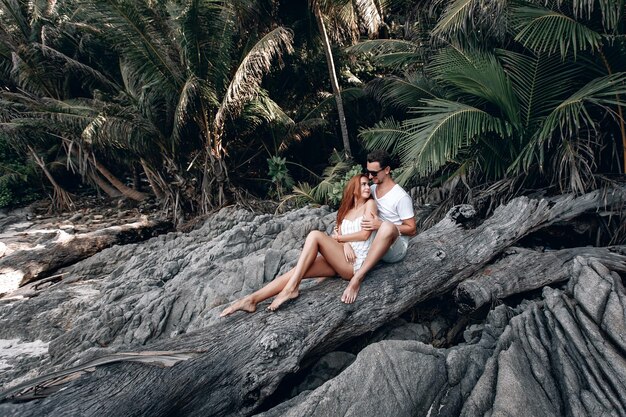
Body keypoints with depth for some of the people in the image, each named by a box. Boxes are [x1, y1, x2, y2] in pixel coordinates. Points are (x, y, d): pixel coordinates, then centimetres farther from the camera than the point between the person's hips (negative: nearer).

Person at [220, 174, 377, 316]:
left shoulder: (369, 204, 6)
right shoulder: (345, 210, 22)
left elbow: (365, 234, -5)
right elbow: (339, 235, 9)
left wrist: (338, 237, 4)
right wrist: (345, 244, -13)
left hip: (357, 262, -5)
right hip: (340, 261, 5)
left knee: (315, 235, -25)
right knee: (297, 271, -15)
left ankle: (291, 288, -27)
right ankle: (251, 300, -20)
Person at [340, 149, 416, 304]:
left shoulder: (401, 197, -17)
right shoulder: (372, 189, 5)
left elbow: (412, 229, -14)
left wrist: (381, 225, -28)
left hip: (395, 249, -8)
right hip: (374, 244, 8)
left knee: (387, 227, -41)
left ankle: (357, 277, -40)